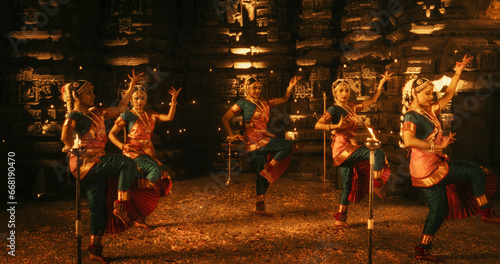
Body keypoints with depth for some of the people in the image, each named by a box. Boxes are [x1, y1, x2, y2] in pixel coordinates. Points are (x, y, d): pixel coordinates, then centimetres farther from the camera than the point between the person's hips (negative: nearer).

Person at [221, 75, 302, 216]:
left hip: (263, 139, 6)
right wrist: (232, 135, -9)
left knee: (261, 175, 7)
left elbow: (284, 99, 21)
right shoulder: (243, 103, -3)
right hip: (254, 140, -6)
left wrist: (290, 87, 7)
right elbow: (225, 119, -3)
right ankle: (267, 170, -4)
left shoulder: (263, 102, 15)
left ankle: (260, 207, 13)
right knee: (286, 145, -13)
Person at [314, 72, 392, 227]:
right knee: (378, 153, -17)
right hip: (342, 148, -8)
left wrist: (382, 82, 22)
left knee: (348, 186, 9)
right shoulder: (334, 109, -6)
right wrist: (336, 127, -30)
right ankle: (377, 185, -6)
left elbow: (372, 100, 23)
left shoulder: (352, 108, 16)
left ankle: (340, 219, 15)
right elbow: (318, 125, -18)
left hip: (350, 148, 8)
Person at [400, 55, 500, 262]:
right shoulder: (411, 116, -14)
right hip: (427, 166, -9)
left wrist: (458, 73, 20)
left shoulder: (429, 111, 13)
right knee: (474, 171, 4)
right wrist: (438, 146, -29)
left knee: (439, 209, 12)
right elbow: (408, 141, -31)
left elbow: (448, 96, 23)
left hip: (432, 166, 9)